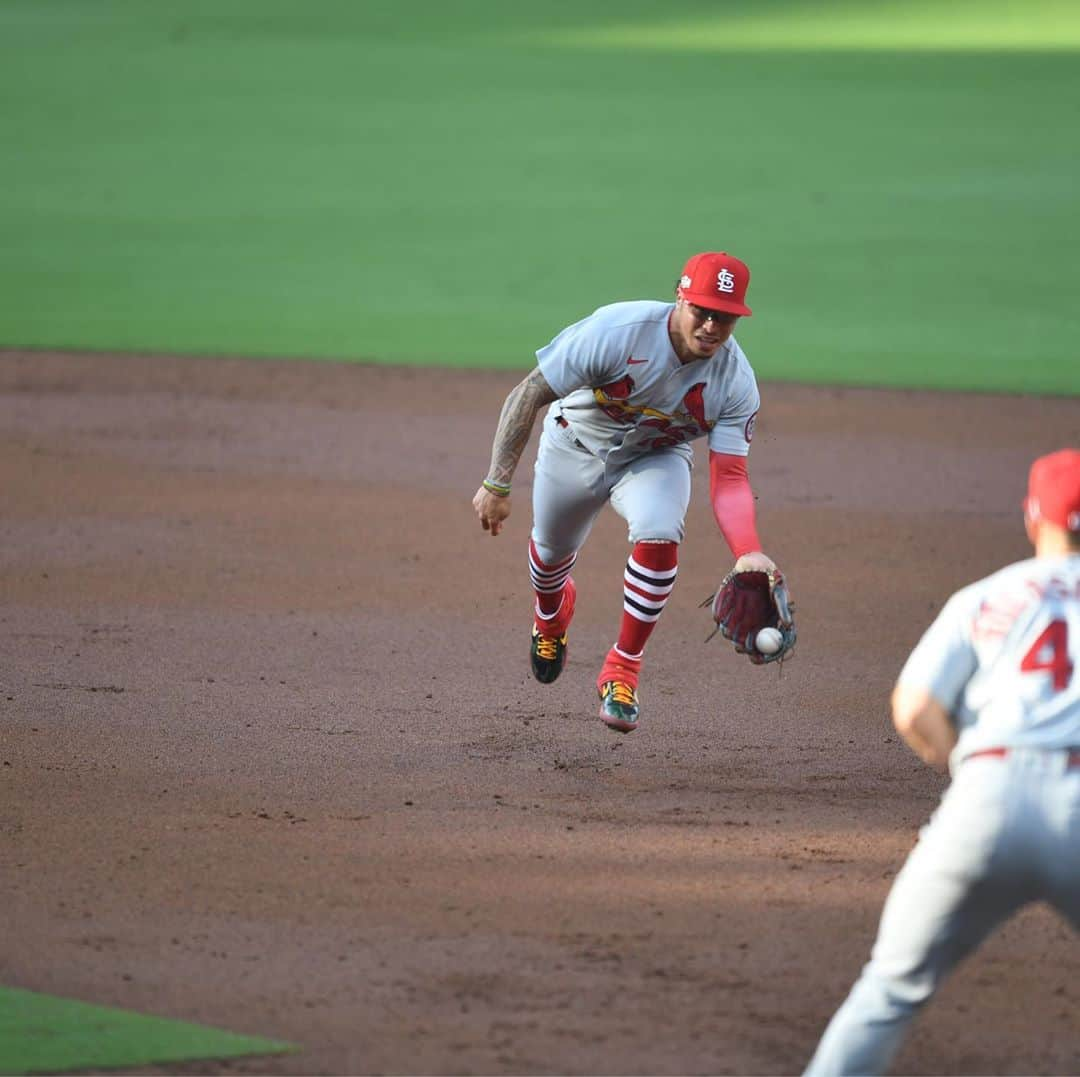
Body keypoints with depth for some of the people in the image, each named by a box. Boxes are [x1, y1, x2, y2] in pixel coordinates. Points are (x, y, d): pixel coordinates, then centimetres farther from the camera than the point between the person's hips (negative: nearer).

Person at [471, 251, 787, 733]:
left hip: (656, 458, 0)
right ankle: (552, 612, 60)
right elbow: (529, 393, -28)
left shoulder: (736, 383, -28)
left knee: (658, 536, -29)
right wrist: (497, 484, -29)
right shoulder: (617, 331, -36)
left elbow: (728, 478, -29)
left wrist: (749, 553, -48)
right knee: (551, 550, 19)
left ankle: (622, 671, -10)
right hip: (577, 445, 0)